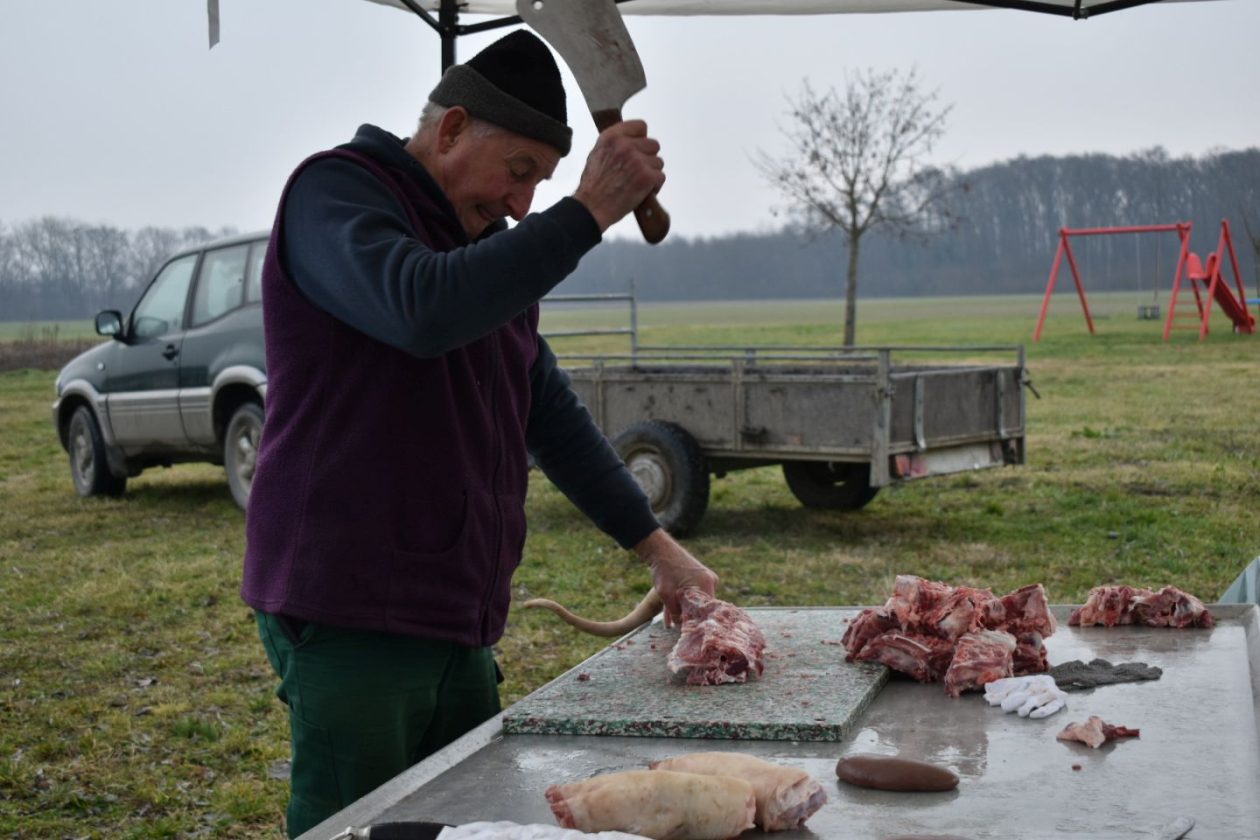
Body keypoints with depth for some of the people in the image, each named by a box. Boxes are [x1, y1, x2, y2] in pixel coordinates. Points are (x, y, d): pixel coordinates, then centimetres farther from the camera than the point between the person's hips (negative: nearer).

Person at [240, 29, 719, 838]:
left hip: (459, 620, 8)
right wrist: (587, 213, -24)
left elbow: (550, 409, 20)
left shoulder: (485, 245, 18)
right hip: (351, 617, -8)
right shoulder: (334, 191, -6)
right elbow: (422, 309, -28)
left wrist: (655, 543, 14)